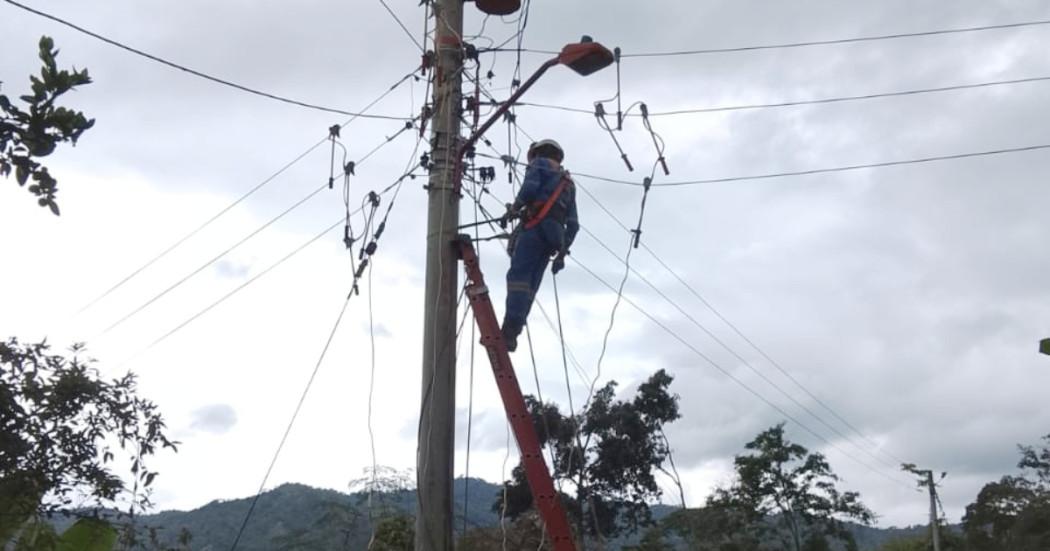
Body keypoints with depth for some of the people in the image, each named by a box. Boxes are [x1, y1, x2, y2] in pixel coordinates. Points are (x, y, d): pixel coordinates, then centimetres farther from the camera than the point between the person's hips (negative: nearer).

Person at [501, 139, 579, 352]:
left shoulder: (540, 163, 13)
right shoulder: (568, 183, 34)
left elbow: (530, 187, -9)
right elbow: (573, 224, 24)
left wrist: (515, 207, 8)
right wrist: (562, 252, 20)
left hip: (536, 226, -7)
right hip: (554, 235, 7)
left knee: (518, 275, -17)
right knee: (531, 283, 0)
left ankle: (510, 330, -32)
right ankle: (511, 334, -10)